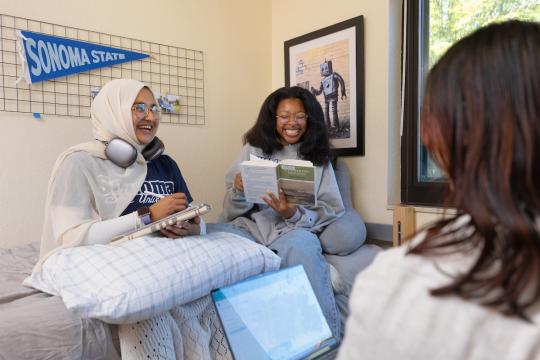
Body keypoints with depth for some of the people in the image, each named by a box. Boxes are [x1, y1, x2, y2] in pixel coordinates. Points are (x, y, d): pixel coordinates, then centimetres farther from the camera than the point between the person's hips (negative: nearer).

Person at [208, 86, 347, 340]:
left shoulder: (318, 157, 13)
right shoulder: (254, 149, 14)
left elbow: (330, 212, 5)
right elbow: (231, 213, 11)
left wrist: (294, 215, -15)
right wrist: (239, 191, -13)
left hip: (294, 230, -1)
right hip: (250, 226, 1)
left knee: (301, 245, -38)